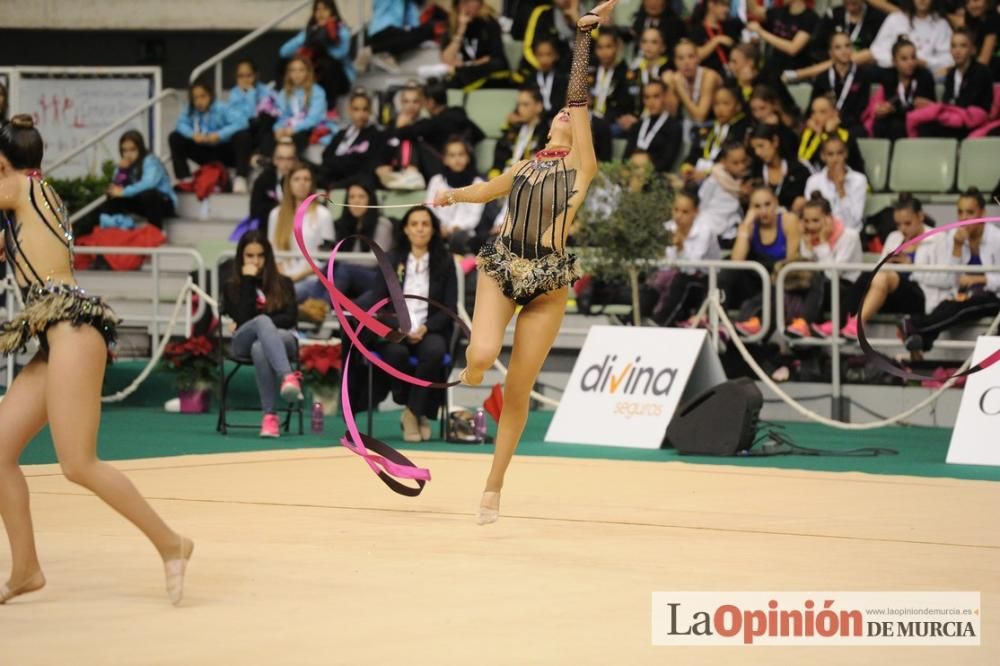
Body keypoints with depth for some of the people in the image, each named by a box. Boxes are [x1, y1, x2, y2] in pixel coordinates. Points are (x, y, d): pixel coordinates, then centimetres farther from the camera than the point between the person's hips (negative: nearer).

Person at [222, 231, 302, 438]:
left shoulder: (283, 283, 13)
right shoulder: (232, 286, 9)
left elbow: (290, 317, 0)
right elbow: (243, 318, -8)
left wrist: (262, 325, -11)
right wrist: (248, 281, -8)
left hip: (282, 338, 1)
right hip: (244, 343, -1)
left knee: (260, 347, -40)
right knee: (262, 322, -39)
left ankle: (269, 415, -54)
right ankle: (288, 377, -64)